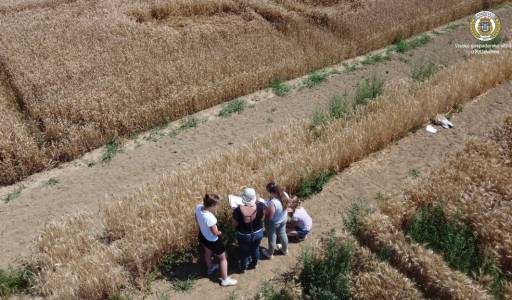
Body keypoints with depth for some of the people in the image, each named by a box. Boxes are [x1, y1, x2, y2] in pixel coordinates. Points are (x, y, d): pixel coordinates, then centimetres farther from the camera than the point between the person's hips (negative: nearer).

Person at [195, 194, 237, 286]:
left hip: (202, 236, 8)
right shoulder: (210, 218, -43)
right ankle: (225, 280, 36)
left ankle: (210, 268, 64)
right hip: (212, 240, -7)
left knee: (208, 253, 36)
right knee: (223, 258, 19)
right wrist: (220, 233, -5)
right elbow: (215, 233, -27)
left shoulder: (198, 207, -22)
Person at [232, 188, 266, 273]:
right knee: (255, 249, 30)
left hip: (244, 235, -2)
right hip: (258, 233, 2)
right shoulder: (261, 206, -25)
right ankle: (254, 264, 55)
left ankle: (243, 268, 49)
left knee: (244, 251, 25)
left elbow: (235, 224, -16)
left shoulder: (238, 210, -31)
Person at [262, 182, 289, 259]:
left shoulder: (272, 203, -41)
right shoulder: (285, 195, -20)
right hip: (283, 219, 6)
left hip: (273, 223, -6)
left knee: (272, 238, 21)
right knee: (283, 234, 31)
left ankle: (270, 254, 47)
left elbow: (269, 217, -28)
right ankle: (285, 250, 56)